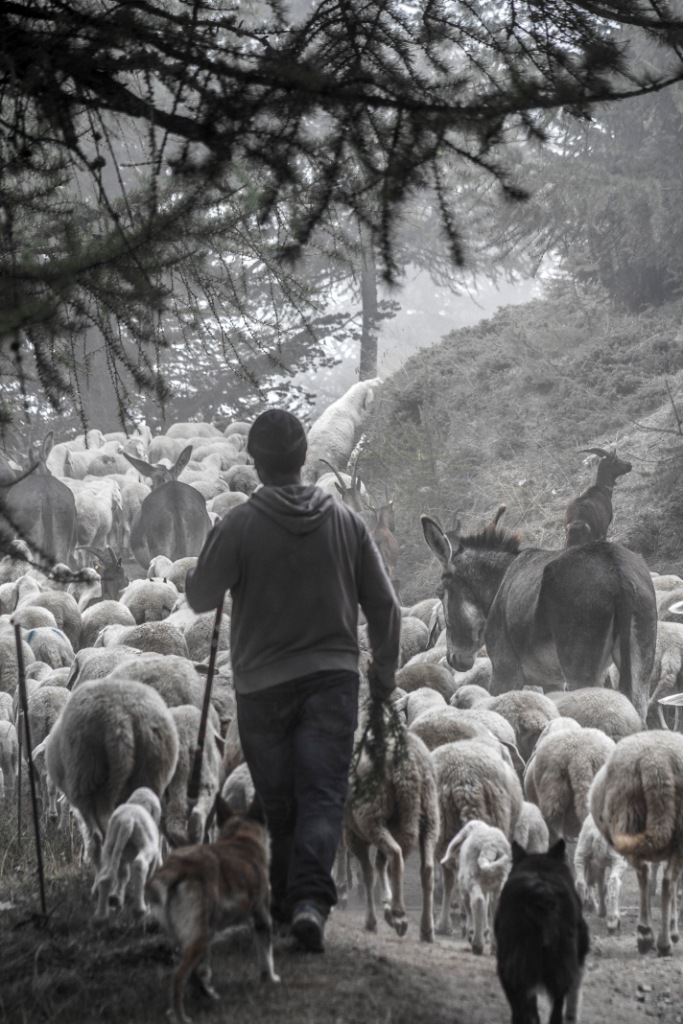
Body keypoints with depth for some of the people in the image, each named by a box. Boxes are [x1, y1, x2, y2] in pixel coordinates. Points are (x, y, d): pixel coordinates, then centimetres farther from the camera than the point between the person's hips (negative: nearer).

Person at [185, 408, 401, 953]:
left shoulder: (240, 525, -9)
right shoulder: (346, 521, 1)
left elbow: (201, 597, 0)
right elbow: (384, 604, 6)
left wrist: (200, 566, 21)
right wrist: (385, 672, 18)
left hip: (262, 684, -1)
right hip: (334, 678, 1)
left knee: (279, 802, 12)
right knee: (323, 795, -3)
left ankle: (287, 899, 24)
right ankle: (310, 898, -20)